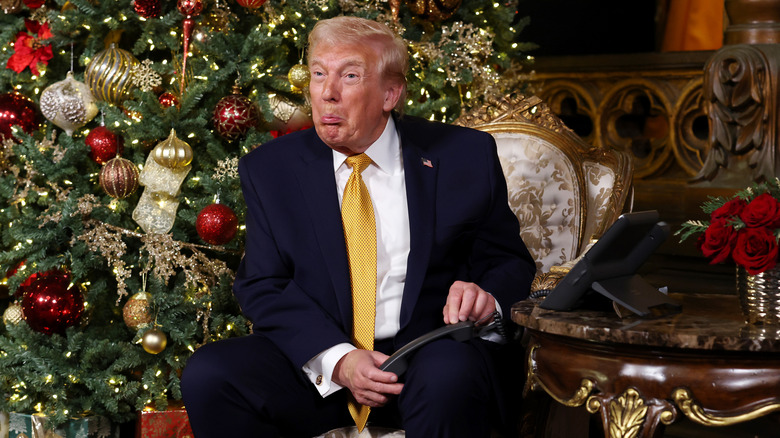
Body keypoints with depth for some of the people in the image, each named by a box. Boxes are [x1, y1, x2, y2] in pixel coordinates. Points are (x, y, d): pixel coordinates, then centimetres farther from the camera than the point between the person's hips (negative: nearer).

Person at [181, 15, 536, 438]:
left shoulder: (465, 156, 4)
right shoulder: (270, 169, 7)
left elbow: (510, 261, 10)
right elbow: (262, 287, 2)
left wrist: (487, 294, -16)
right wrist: (336, 359, -16)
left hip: (429, 350, -2)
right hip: (314, 359, 3)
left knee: (449, 376, -37)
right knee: (207, 375, -23)